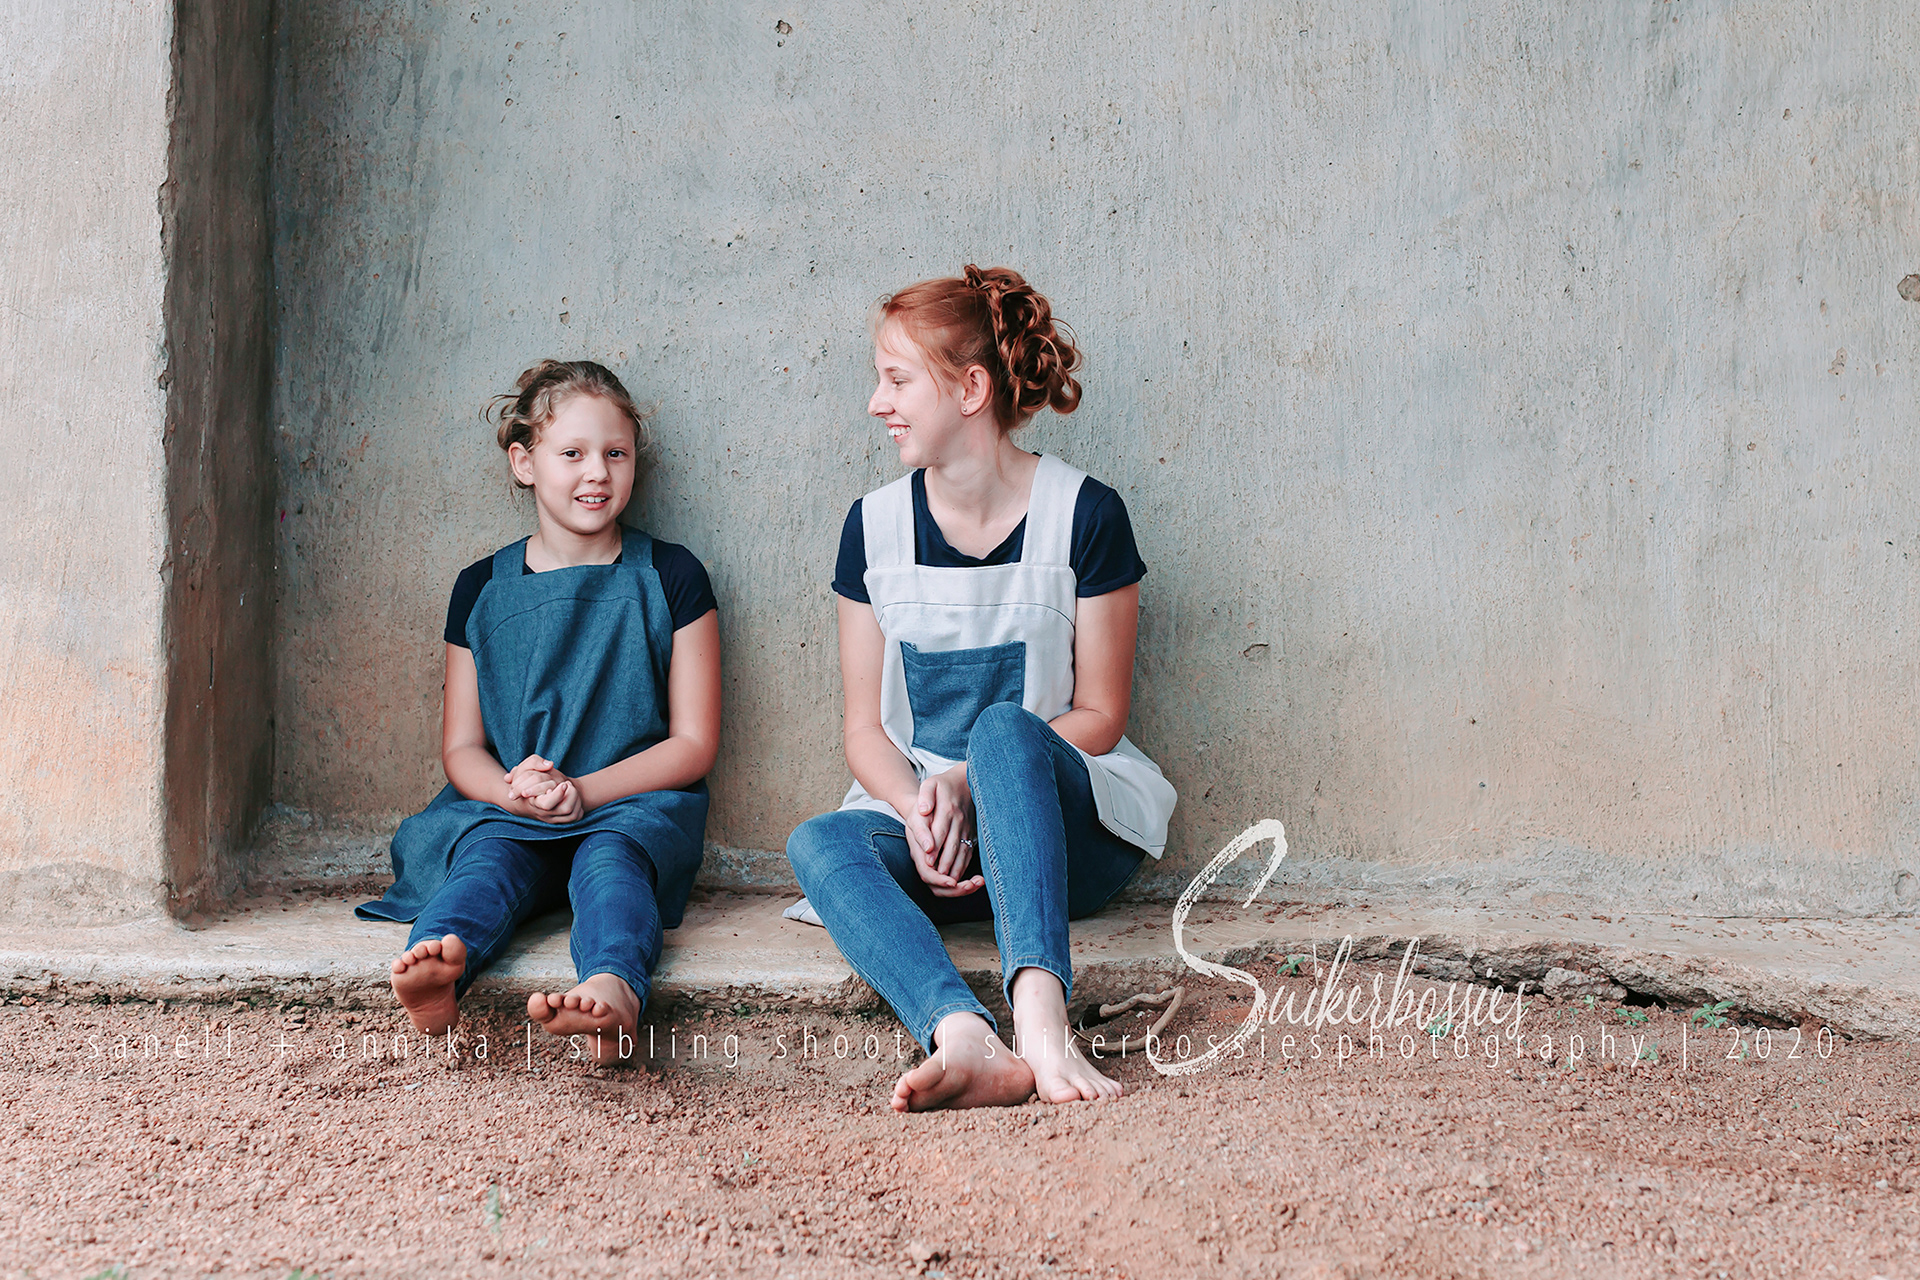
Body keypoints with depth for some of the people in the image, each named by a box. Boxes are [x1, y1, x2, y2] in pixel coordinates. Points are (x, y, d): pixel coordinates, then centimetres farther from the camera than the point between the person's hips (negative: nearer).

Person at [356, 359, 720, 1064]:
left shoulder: (668, 576, 6)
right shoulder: (482, 589, 12)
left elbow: (693, 743, 2)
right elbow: (461, 748, 10)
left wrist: (581, 790, -14)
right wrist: (517, 793, -15)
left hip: (634, 804, -2)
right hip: (503, 812, 2)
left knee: (610, 856, -35)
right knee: (489, 855, -32)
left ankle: (612, 992, -67)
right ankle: (438, 968, -65)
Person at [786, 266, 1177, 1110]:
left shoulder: (1082, 514, -4)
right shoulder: (876, 524, 7)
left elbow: (1099, 715, -2)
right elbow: (866, 728, 6)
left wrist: (969, 782, -18)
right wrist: (917, 810, -17)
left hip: (1068, 821, -3)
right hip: (920, 816, 3)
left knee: (1004, 728, -36)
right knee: (819, 842, -31)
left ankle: (1041, 1017, -56)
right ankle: (968, 1043, -58)